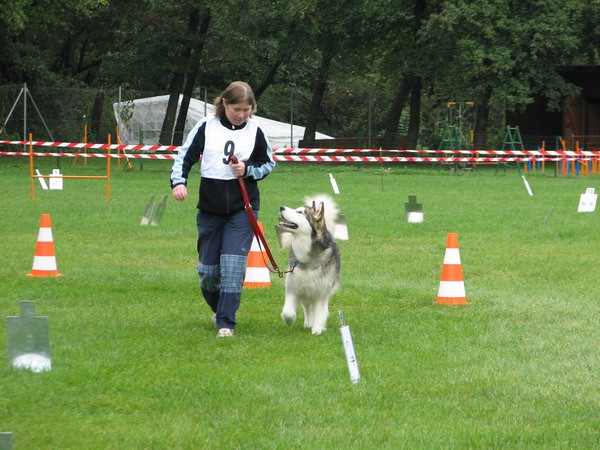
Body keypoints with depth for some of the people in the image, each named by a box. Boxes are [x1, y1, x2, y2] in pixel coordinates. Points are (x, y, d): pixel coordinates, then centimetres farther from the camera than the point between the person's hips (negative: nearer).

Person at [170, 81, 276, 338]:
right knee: (207, 268, 6)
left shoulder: (255, 132, 0)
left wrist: (248, 170, -10)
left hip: (243, 209, -1)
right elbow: (185, 157, -1)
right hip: (210, 208, 1)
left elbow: (269, 164, 10)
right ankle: (219, 309, 34)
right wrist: (179, 181, -19)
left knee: (233, 264, -14)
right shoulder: (206, 128, -3)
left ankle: (226, 322, -12)